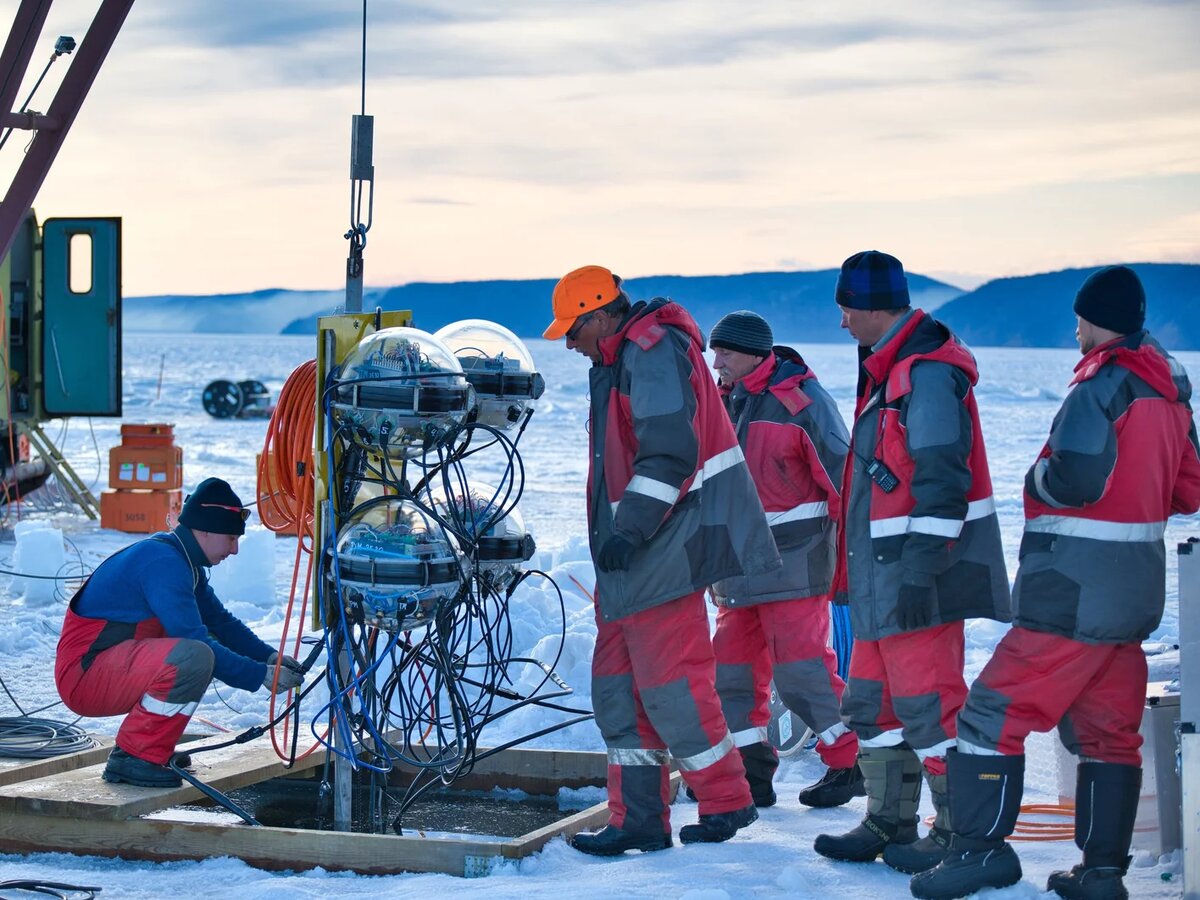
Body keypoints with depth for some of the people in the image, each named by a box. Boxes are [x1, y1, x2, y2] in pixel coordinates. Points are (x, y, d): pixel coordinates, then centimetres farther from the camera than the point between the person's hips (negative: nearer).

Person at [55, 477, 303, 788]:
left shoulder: (180, 559, 12)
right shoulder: (163, 563, -19)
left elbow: (220, 621, 20)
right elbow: (194, 640, -23)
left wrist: (270, 657, 6)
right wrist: (260, 675, -17)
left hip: (111, 665, 11)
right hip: (83, 675, -11)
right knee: (194, 657, -30)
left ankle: (153, 748, 15)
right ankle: (132, 758, -17)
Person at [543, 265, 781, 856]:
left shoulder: (653, 350, -13)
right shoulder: (621, 359, 19)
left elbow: (669, 455, -23)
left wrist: (628, 531, -24)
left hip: (664, 551, -10)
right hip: (630, 556, 10)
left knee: (667, 680, -6)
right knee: (617, 684, 8)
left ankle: (726, 802, 7)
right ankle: (637, 818, 12)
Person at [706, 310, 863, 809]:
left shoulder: (800, 399, -11)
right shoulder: (722, 401, 12)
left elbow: (841, 473, -11)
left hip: (794, 559, -8)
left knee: (800, 664, -9)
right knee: (733, 663, 6)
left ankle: (850, 762, 2)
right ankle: (751, 772, 14)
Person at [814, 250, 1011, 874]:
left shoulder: (926, 372, -16)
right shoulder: (891, 370, 17)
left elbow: (943, 481, -23)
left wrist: (920, 570, -25)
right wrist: (860, 569, 25)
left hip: (919, 573, -11)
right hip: (885, 577, 11)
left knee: (928, 703, -6)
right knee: (874, 699, 15)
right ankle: (889, 824, 24)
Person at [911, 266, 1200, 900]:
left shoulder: (1102, 385, -16)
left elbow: (1076, 478, -26)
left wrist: (1039, 478, -7)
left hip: (1074, 592, -9)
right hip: (1137, 587, 9)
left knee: (994, 712, -2)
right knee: (1109, 733, 13)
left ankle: (983, 848, -3)